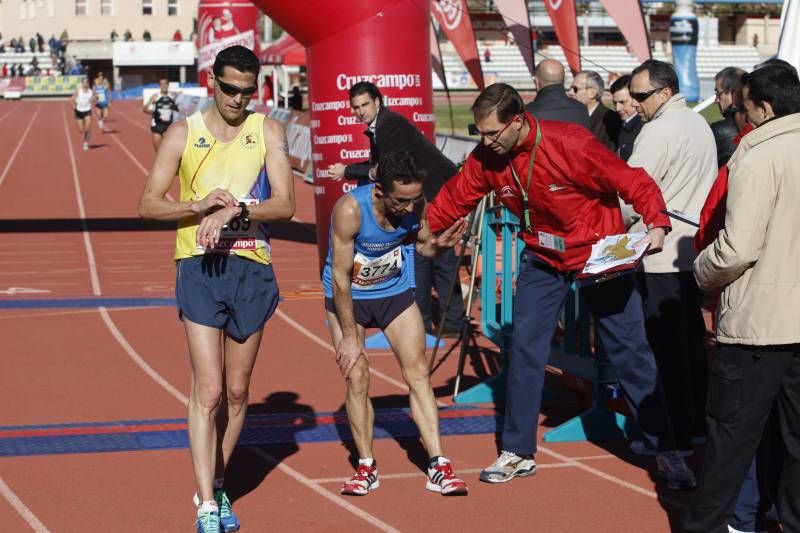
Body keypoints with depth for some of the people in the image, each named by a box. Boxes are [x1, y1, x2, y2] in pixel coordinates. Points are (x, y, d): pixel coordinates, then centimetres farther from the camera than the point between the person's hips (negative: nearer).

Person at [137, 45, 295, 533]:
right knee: (208, 390, -9)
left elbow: (285, 203, -6)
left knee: (237, 391, 10)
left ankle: (216, 487, 27)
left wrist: (236, 210, -22)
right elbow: (148, 204, 1)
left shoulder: (268, 131, 3)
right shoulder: (184, 133, 2)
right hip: (200, 269, -2)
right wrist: (199, 206, -16)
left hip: (252, 270, 2)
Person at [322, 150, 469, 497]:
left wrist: (438, 244, -22)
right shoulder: (350, 209, -30)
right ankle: (366, 467, 6)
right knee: (357, 376, -9)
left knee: (418, 372, -5)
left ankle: (438, 467, -4)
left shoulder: (415, 204, -17)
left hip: (395, 292, 3)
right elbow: (340, 276, -24)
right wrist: (349, 337, -21)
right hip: (347, 296, -3)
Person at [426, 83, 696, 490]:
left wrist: (657, 223, -38)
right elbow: (454, 198, -2)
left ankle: (666, 451, 12)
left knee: (630, 351, 1)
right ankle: (518, 452, 14)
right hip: (543, 259, 4)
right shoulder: (486, 158, -12)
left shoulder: (571, 144, -28)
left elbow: (633, 181, -24)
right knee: (525, 349, 1)